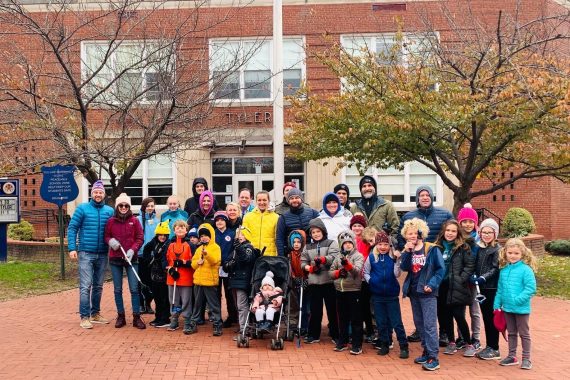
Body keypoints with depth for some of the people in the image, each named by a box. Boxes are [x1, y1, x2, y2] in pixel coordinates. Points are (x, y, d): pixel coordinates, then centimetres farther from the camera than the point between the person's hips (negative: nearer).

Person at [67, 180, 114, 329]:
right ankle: (84, 317, -3)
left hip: (102, 254, 4)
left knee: (98, 286, 13)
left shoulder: (109, 211, 5)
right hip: (86, 253, -3)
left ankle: (95, 313, 25)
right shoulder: (82, 208, -2)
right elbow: (72, 228, -3)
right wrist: (72, 248, -10)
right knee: (86, 286, -8)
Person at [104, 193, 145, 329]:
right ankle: (120, 316, 20)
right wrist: (110, 241, -12)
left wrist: (132, 250, -14)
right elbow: (106, 236, 10)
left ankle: (136, 317, 5)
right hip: (115, 259, 1)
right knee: (117, 289, 8)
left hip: (131, 259, -1)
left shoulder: (134, 221, 0)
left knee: (134, 289, -3)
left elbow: (140, 238, 0)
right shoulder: (111, 221, 2)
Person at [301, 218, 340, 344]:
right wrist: (309, 268, -9)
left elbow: (334, 257, -13)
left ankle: (335, 335, 15)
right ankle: (314, 335, 18)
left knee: (332, 309, 4)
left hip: (329, 281, -3)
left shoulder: (331, 243, 2)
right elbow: (303, 262, 11)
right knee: (315, 310, 8)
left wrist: (322, 259, -30)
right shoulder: (308, 247, 15)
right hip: (314, 282, 3)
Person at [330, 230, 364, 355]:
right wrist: (338, 272, -11)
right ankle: (342, 342, 26)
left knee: (356, 319, 1)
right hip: (340, 291, 5)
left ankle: (357, 345, 8)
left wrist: (347, 264, -36)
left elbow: (357, 271, -20)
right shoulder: (338, 257, 9)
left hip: (354, 291, -5)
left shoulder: (358, 256, -5)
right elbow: (330, 272, 8)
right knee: (342, 318, 14)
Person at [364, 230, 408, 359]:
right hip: (377, 295, 2)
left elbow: (397, 274, -12)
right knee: (381, 323, 12)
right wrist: (370, 280, -8)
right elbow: (366, 272, 9)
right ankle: (384, 345, 24)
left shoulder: (394, 257, -5)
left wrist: (397, 260, -22)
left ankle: (404, 347, 9)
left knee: (397, 322, 0)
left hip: (392, 295, -2)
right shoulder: (371, 257, -1)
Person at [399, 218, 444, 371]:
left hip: (427, 292, -6)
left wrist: (432, 284, -17)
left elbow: (441, 269, -9)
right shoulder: (408, 250, 7)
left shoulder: (431, 249, -8)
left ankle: (434, 358, -7)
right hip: (414, 291, 6)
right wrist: (407, 252, -16)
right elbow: (404, 268, -6)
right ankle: (427, 352, 25)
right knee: (419, 324, 13)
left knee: (429, 324, -9)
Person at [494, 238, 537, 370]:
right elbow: (500, 289, 11)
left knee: (524, 334, 8)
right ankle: (512, 356, 29)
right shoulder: (504, 270, 4)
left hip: (521, 308, -5)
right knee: (511, 333, 17)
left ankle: (526, 358, 18)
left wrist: (518, 300, -23)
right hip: (507, 308, 6)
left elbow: (531, 288, -19)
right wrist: (497, 304, 10)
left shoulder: (526, 269, -14)